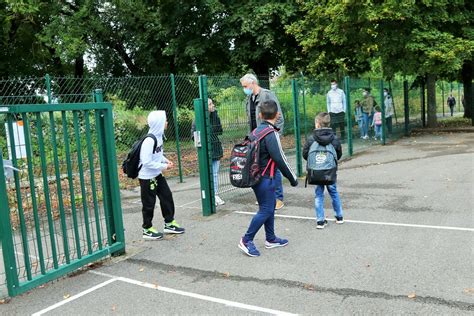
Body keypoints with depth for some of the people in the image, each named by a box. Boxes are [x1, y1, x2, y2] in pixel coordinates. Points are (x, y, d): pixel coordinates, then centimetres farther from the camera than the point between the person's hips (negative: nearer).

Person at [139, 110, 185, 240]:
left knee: (167, 196, 13)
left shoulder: (159, 136, 1)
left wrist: (166, 161, 0)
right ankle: (147, 230, 20)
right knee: (149, 203, 4)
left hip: (157, 175, 9)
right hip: (147, 177, -9)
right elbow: (147, 162, -28)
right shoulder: (149, 141, -27)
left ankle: (169, 224, 27)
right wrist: (163, 166, -19)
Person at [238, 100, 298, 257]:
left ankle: (270, 239, 28)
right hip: (265, 178, -9)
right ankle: (246, 241, 3)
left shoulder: (257, 130, 10)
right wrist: (292, 178, -11)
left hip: (256, 175, 9)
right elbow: (279, 159, -20)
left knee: (270, 205, 18)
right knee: (266, 210, -2)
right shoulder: (271, 133, -18)